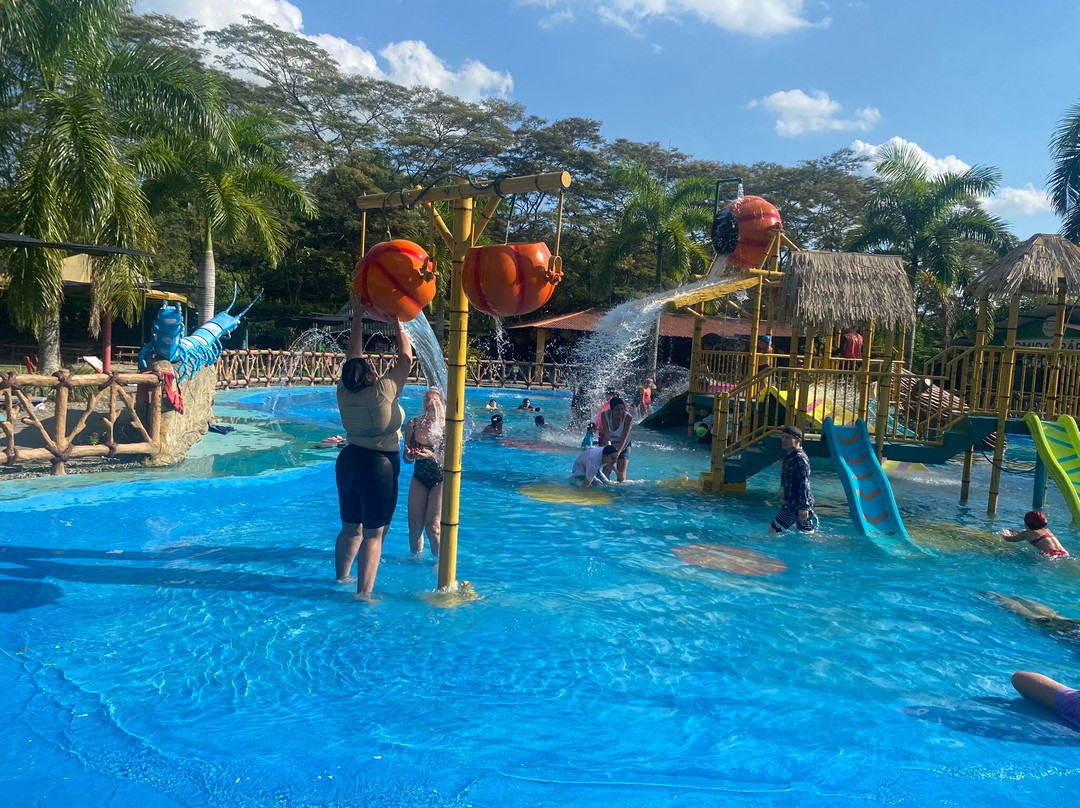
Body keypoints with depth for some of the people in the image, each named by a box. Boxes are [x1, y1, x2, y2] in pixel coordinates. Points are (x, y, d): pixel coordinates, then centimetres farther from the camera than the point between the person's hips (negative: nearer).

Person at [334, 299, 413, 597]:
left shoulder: (344, 393, -1)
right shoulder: (382, 391, -17)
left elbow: (352, 356, 10)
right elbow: (405, 360, -8)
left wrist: (358, 318, 13)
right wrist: (398, 326, 2)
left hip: (348, 461, 7)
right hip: (378, 467, -7)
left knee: (350, 529, 20)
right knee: (373, 534, -1)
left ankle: (341, 578, 35)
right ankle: (364, 593, 0)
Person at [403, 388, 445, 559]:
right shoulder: (413, 424, -4)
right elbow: (407, 460, 3)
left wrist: (432, 456, -33)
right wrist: (409, 455, -20)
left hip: (442, 480, -4)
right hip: (419, 478, 4)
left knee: (433, 527, -8)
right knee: (414, 525, 7)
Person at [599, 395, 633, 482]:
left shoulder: (628, 417, -27)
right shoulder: (605, 415, -23)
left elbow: (624, 438, -29)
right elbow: (607, 436, -27)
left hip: (623, 446, -1)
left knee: (621, 474, -10)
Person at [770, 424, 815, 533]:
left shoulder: (800, 458, -16)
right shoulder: (790, 457, 16)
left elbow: (804, 484, -22)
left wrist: (803, 507, -27)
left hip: (797, 506, -10)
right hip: (792, 504, 10)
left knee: (773, 531, -9)